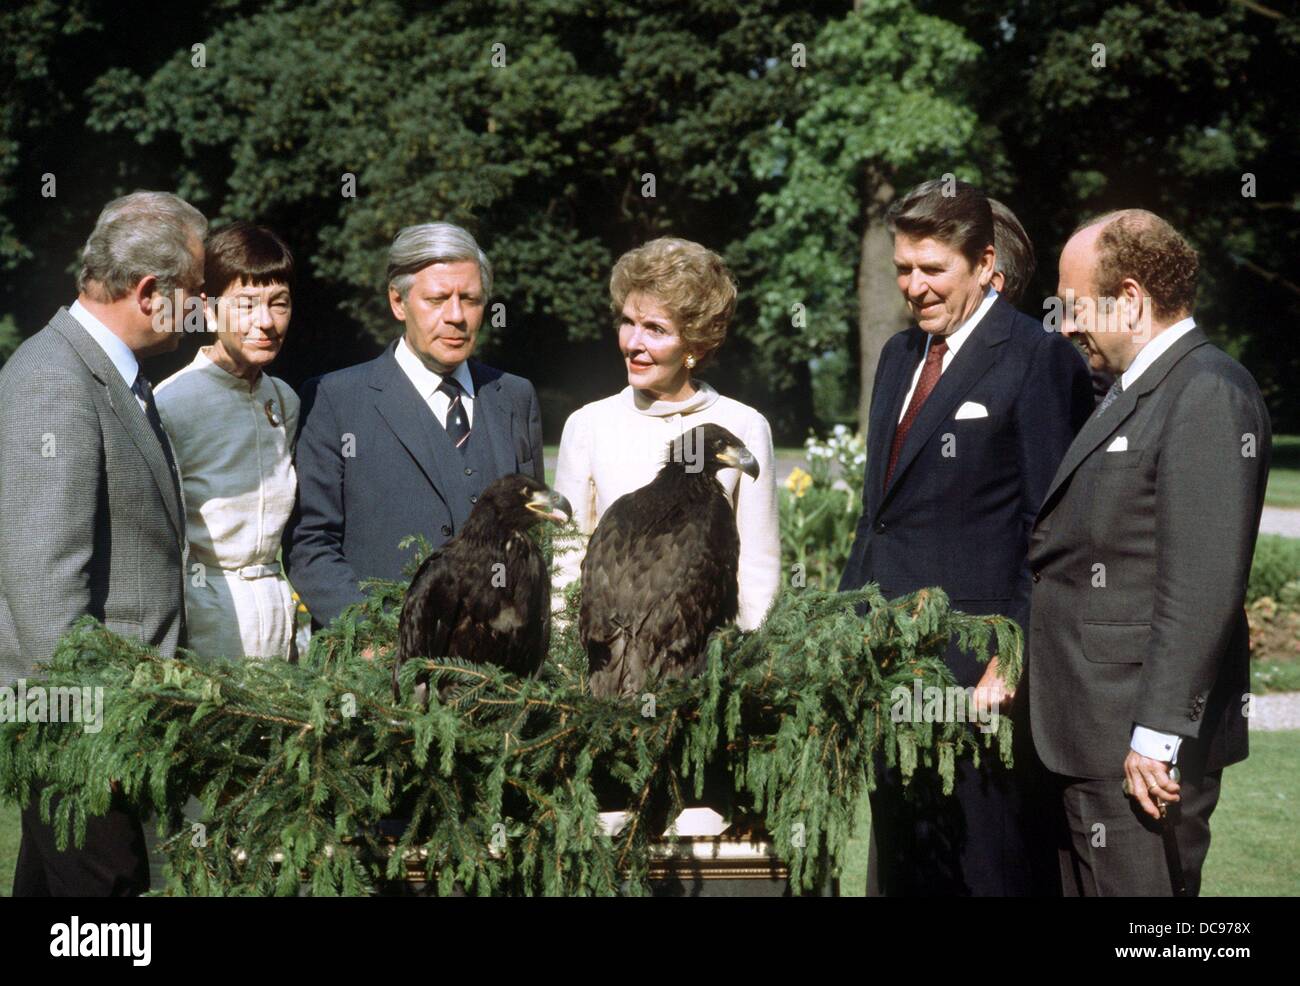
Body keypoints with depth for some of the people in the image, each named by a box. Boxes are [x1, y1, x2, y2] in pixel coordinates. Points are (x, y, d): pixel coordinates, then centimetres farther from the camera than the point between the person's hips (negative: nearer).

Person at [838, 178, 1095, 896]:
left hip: (978, 666, -8)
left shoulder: (1038, 359, -9)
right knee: (901, 871, 13)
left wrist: (1012, 661, -17)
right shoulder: (899, 356, 16)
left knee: (995, 873, -1)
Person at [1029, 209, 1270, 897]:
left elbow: (1203, 589, -22)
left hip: (1139, 746, -10)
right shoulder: (1135, 393, 17)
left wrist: (1157, 735, -23)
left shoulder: (1209, 394, -15)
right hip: (1088, 739, 10)